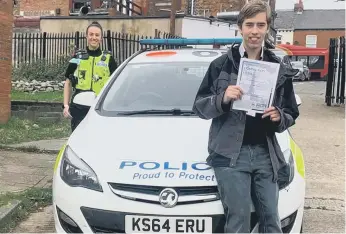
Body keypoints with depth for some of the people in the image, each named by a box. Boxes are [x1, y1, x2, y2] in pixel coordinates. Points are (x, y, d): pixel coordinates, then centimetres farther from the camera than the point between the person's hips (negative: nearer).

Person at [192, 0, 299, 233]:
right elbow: (199, 107, 2)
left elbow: (291, 115, 16)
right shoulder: (221, 64, 2)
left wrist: (279, 118, -7)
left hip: (265, 153, 3)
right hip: (230, 153, -3)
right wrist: (222, 99, -17)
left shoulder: (280, 69, 11)